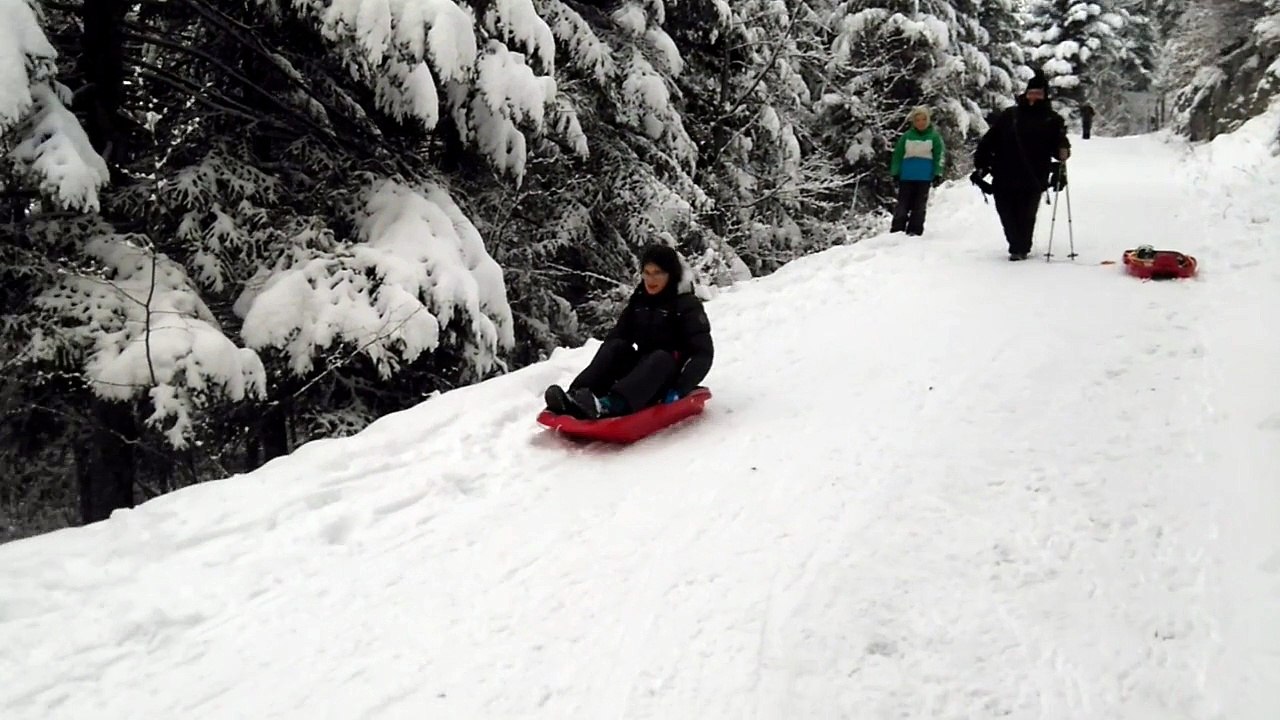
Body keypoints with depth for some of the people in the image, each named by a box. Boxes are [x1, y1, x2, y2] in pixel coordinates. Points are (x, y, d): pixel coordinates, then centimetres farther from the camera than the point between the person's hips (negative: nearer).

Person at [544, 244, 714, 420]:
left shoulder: (687, 305, -6)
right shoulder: (638, 302, 9)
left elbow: (703, 353, -15)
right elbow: (615, 337, 3)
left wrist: (680, 390, -28)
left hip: (670, 381, -5)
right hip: (642, 371, 5)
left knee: (661, 358, -34)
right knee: (617, 347, -20)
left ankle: (607, 406, -58)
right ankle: (575, 397, -40)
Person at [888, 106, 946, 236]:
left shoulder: (934, 136, 1)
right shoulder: (907, 136, 4)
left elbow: (939, 156, 0)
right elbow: (897, 155, 6)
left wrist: (938, 174, -6)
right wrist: (895, 173, 2)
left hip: (924, 177, -1)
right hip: (906, 176, 1)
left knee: (919, 205, 3)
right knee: (902, 204, 1)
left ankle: (915, 231, 6)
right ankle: (896, 229, 2)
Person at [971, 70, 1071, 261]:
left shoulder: (1052, 119, 7)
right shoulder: (1009, 115, 9)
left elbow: (1057, 145, 8)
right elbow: (989, 140, 9)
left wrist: (1062, 152, -16)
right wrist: (981, 164, 4)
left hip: (1032, 180, -2)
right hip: (1004, 178, 2)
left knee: (1025, 216, -2)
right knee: (1007, 215, 4)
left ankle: (1020, 249, 14)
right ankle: (1017, 246, 22)